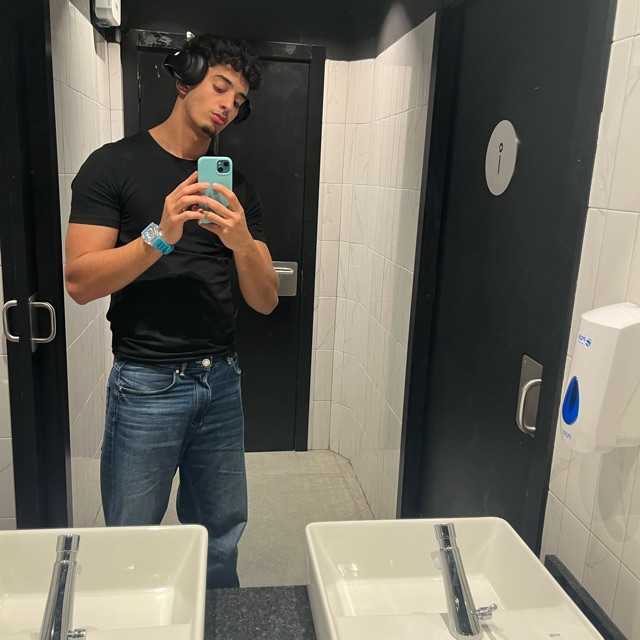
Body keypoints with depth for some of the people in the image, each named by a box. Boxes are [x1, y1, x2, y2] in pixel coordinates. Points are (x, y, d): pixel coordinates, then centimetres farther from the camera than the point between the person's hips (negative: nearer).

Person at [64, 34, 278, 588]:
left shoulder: (236, 189, 9)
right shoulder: (114, 165, -2)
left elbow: (266, 301, 3)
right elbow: (80, 282, -10)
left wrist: (242, 242, -16)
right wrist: (161, 236, -24)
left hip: (221, 380, 4)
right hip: (147, 383, -3)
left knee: (221, 539, 12)